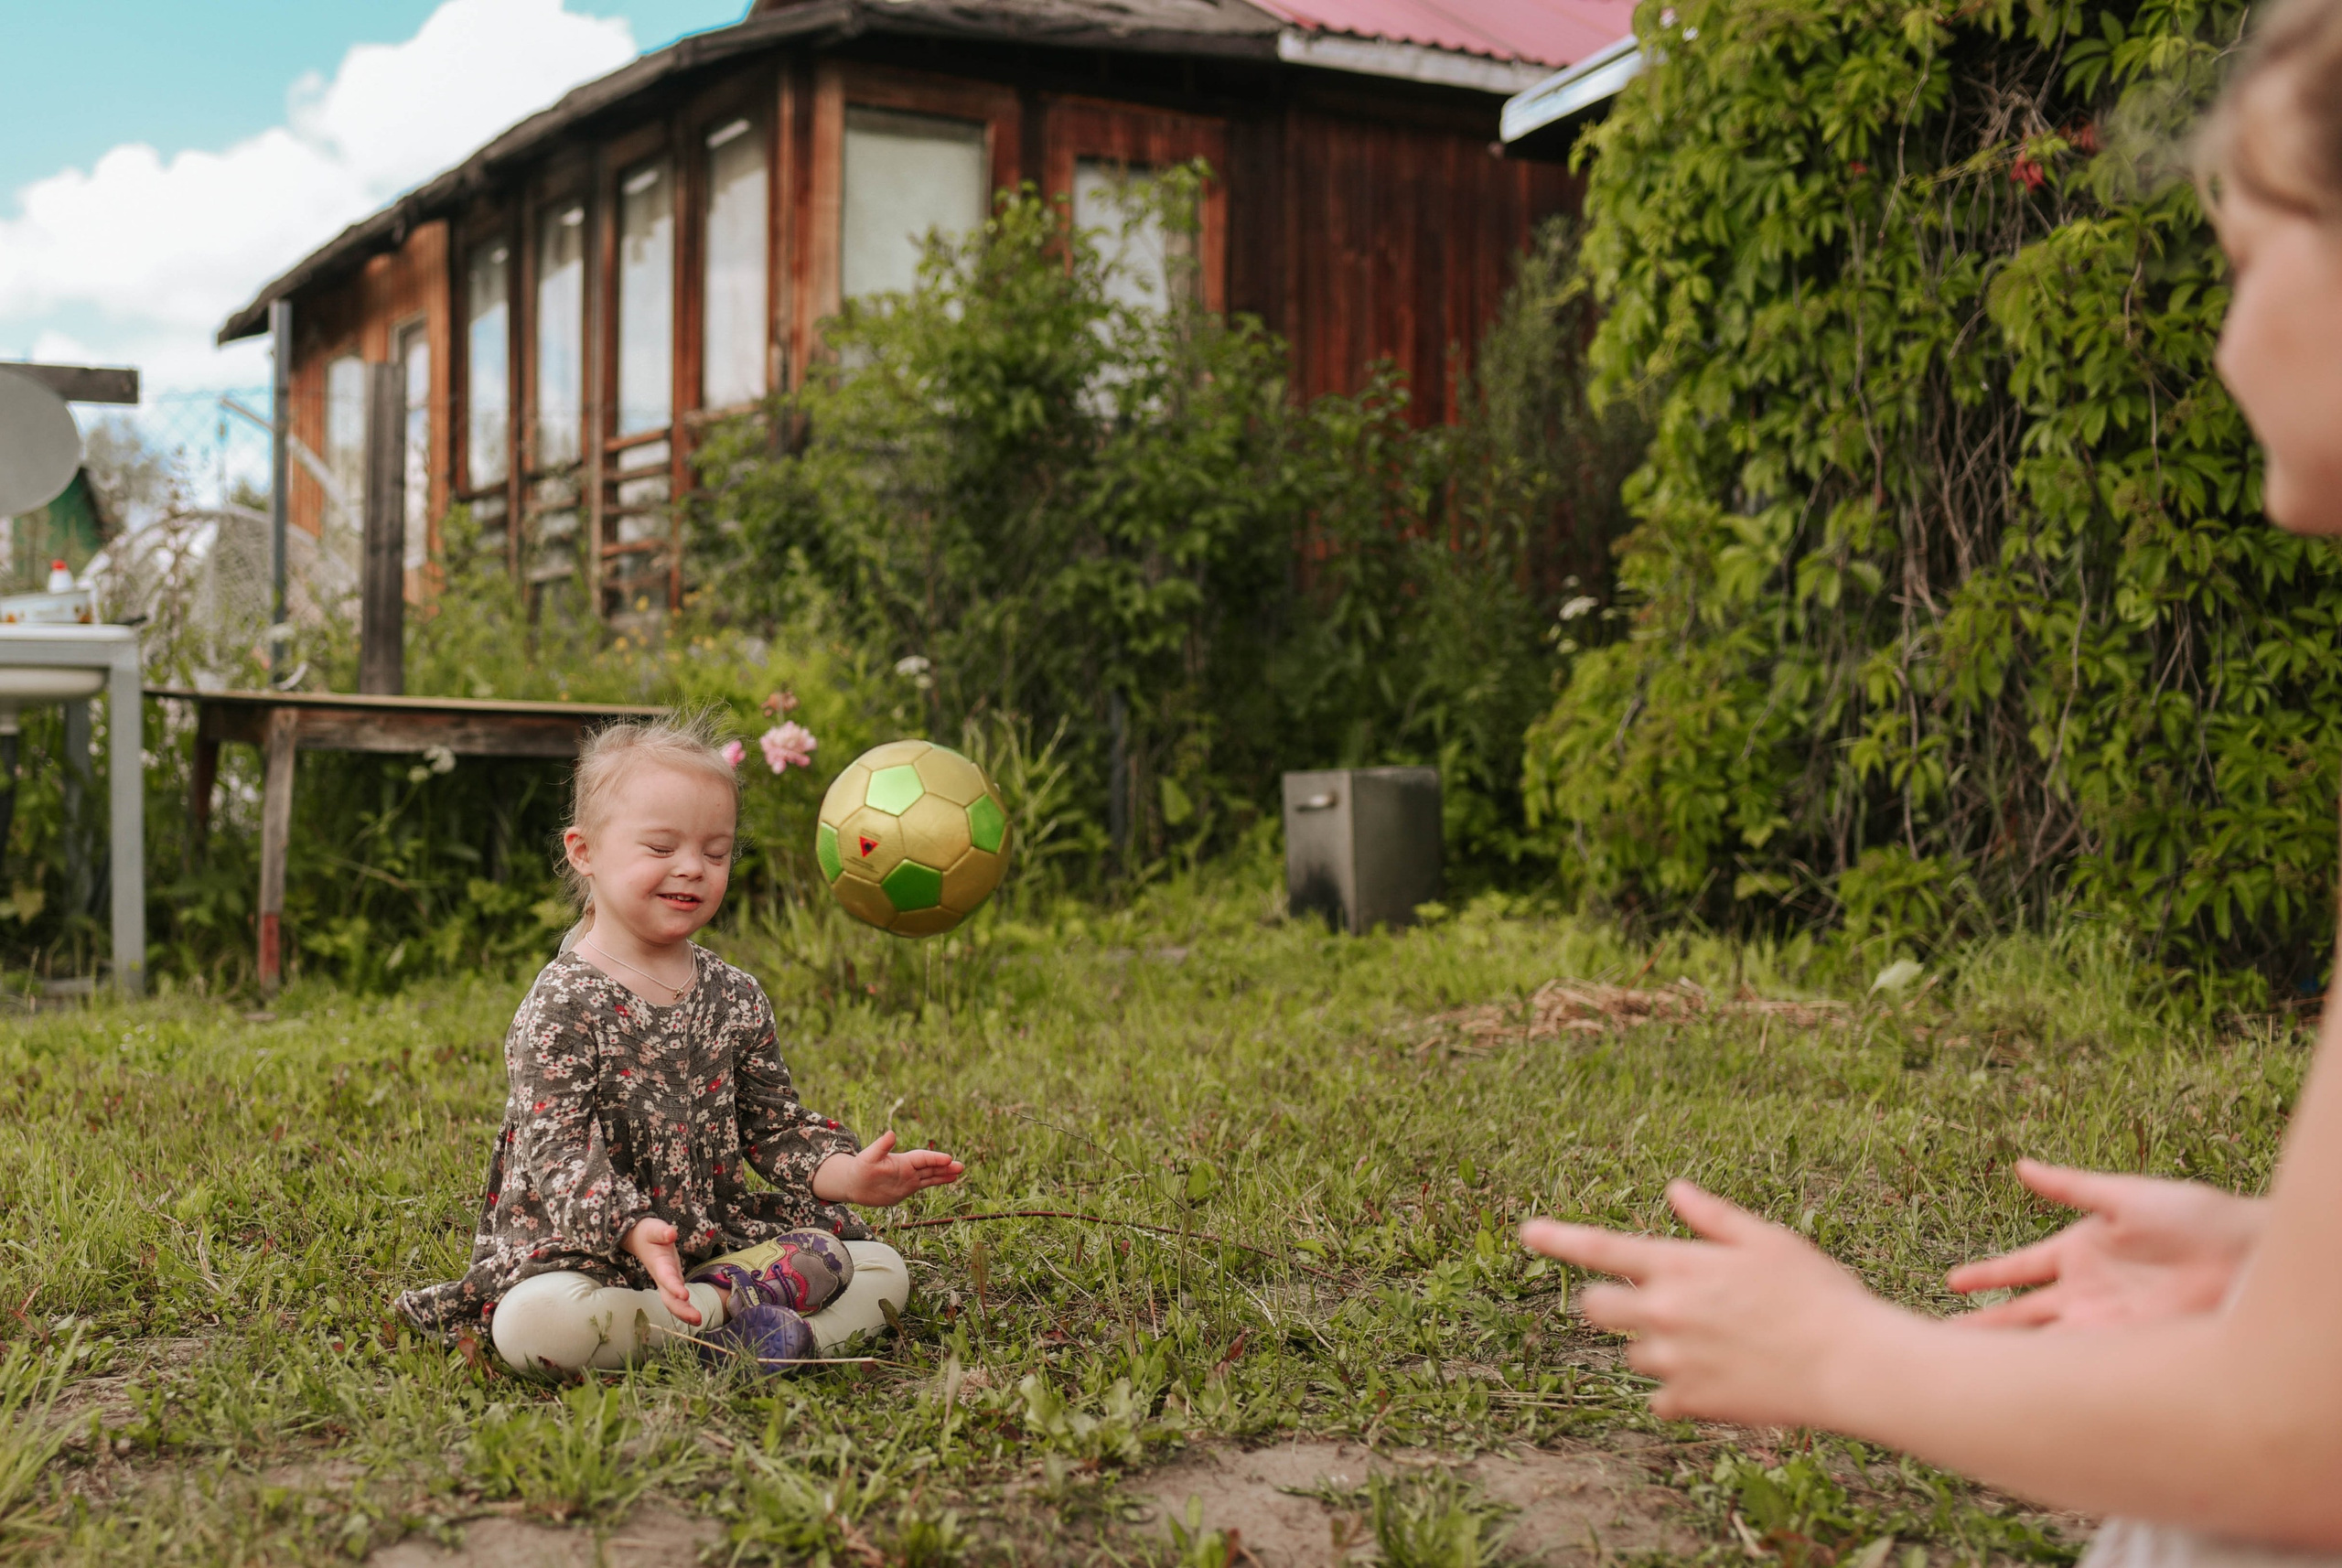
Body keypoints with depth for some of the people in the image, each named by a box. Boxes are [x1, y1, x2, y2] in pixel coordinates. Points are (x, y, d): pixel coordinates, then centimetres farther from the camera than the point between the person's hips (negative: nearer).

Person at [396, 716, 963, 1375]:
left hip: (720, 1237, 5)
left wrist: (847, 1173, -13)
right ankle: (726, 1316, -26)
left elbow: (773, 1124, 9)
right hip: (579, 1249, -5)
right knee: (532, 1322, -38)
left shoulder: (735, 997, 8)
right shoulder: (562, 1004, -10)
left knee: (883, 1269, -6)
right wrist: (634, 1229, -37)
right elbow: (557, 1151, -18)